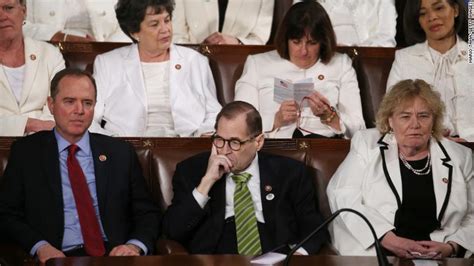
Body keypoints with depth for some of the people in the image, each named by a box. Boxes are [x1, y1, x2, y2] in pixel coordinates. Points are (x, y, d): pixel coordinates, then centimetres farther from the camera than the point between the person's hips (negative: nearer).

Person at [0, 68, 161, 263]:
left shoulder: (121, 153, 15)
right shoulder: (25, 152, 11)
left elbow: (147, 213, 13)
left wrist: (135, 246, -9)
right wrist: (40, 246, -12)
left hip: (116, 255, 1)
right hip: (60, 257, 0)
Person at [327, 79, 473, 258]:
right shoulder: (366, 144, 9)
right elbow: (343, 196, -3)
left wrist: (452, 247, -5)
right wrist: (389, 240, -13)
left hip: (437, 258, 2)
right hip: (373, 253, -1)